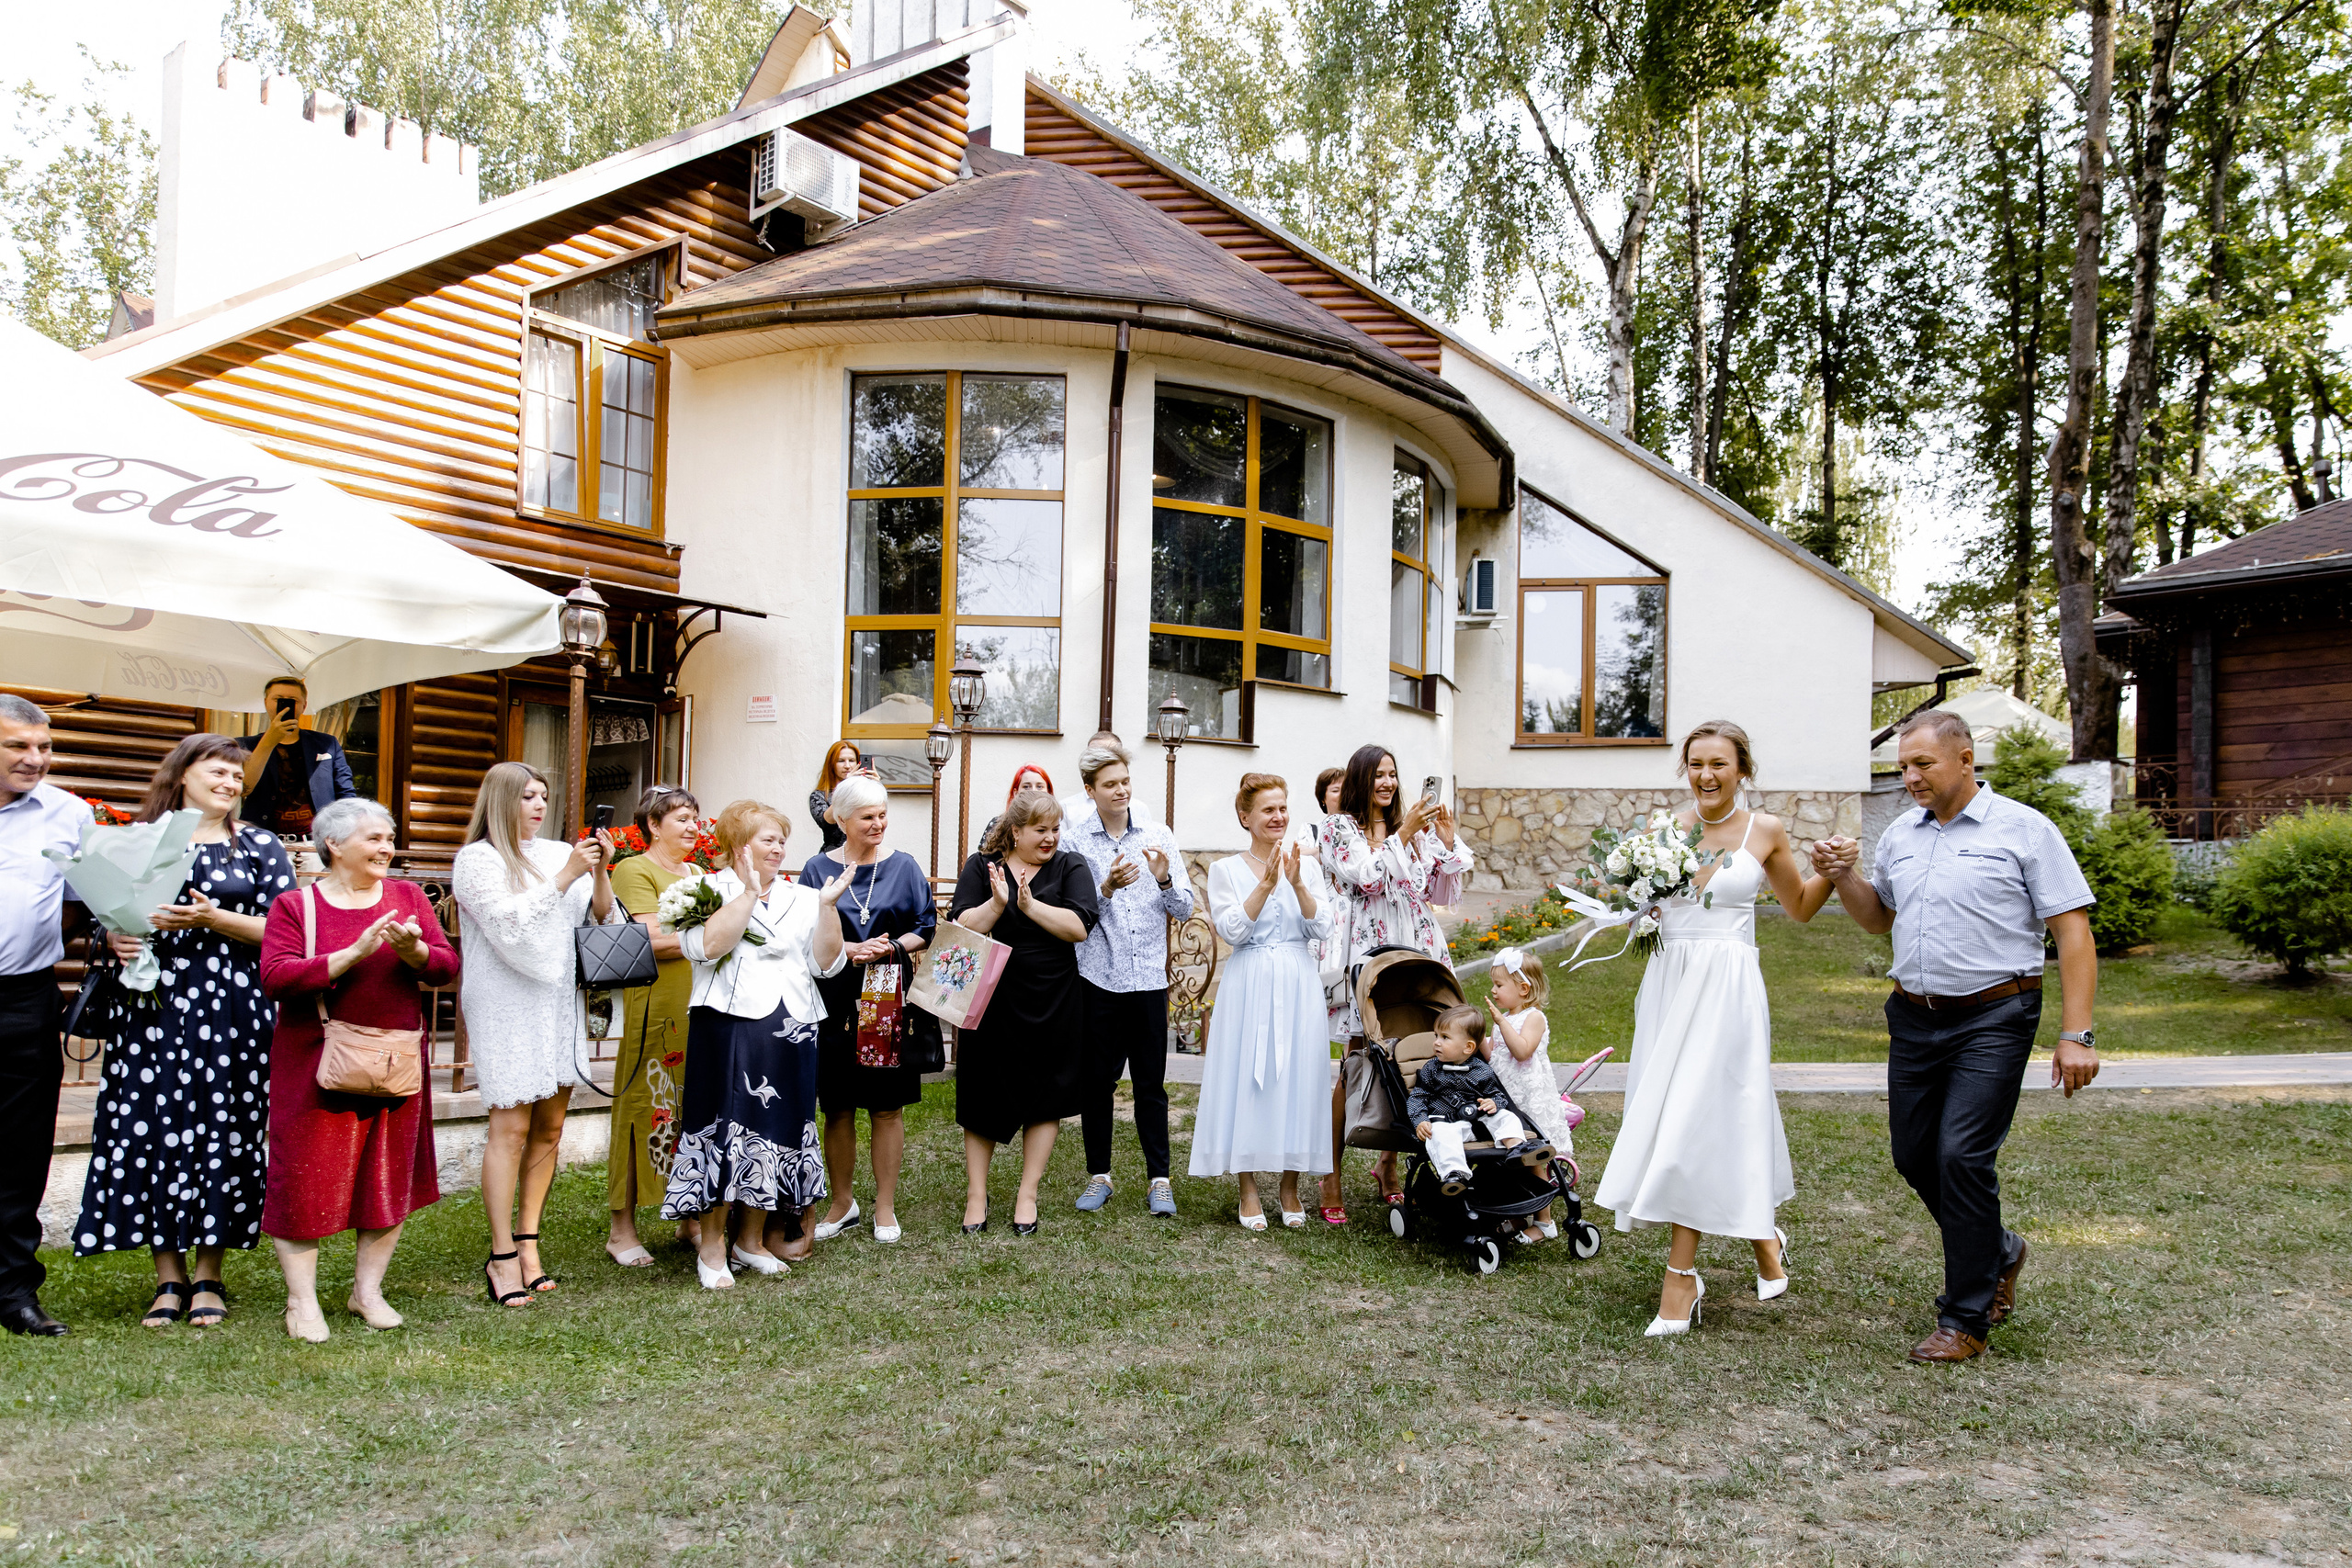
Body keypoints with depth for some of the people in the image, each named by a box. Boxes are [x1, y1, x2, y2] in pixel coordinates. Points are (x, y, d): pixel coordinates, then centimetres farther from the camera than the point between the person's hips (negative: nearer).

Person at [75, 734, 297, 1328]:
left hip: (231, 1009, -1)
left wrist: (213, 919, -14)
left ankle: (208, 1274, 14)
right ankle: (169, 1277, 12)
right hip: (152, 1006, 1)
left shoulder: (259, 846, 6)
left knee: (222, 1129, 1)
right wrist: (115, 938, -9)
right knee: (152, 1128, 0)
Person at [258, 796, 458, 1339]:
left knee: (390, 1175, 9)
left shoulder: (407, 896, 8)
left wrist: (412, 950, -19)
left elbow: (447, 966, 2)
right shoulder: (295, 906, -2)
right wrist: (354, 954, -23)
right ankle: (302, 1300, 12)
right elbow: (276, 978, -15)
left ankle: (367, 1290, 23)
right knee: (308, 1178, 0)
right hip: (317, 1064, -4)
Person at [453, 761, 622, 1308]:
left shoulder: (560, 853, 12)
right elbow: (509, 924, -14)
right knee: (511, 1127, -8)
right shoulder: (477, 859, -1)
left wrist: (599, 874, -7)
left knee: (550, 1127, 7)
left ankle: (529, 1241, 16)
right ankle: (502, 1256, -3)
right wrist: (565, 878, -17)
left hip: (560, 1003, 5)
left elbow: (606, 921, 9)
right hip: (507, 1006, -5)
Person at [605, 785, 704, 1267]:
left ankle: (692, 1219, 20)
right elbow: (651, 941, -14)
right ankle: (621, 1230, 6)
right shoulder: (635, 870, -2)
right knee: (645, 1112, -3)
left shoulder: (700, 875, 21)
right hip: (656, 1011, -7)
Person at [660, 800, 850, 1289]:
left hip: (790, 1032, 5)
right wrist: (748, 893, -16)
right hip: (729, 1028, -5)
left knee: (777, 1128, 8)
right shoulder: (711, 890, 1)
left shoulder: (801, 897, 14)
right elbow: (706, 947, -17)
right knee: (724, 1128, -4)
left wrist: (826, 906, -6)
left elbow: (827, 964, 5)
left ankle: (753, 1239, 23)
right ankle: (712, 1246, 9)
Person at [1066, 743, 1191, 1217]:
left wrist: (1164, 879, -13)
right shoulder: (1073, 841, 0)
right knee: (1096, 1080, 7)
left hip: (1148, 977, 1)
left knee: (1151, 1082, 5)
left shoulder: (1159, 837, 6)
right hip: (1096, 977, -1)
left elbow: (1184, 909, 5)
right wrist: (1105, 889, -22)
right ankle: (1098, 1175, 21)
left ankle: (1159, 1178, 14)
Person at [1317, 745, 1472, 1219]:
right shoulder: (1338, 828, 3)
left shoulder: (1414, 829, 17)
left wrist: (1446, 842, 3)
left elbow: (1443, 893, 16)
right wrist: (1403, 835, -14)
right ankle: (1331, 1175, 4)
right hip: (1365, 953, -5)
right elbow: (1366, 877, -13)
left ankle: (1389, 1163, 20)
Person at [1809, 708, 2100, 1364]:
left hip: (1992, 1020, -6)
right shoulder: (1901, 834, 12)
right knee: (1913, 1155, 9)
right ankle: (1997, 1252, 36)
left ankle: (1965, 1320, 3)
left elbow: (2073, 934, -7)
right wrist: (1844, 877, 4)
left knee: (1962, 1156, -11)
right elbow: (1878, 917, 25)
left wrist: (2076, 1035, -13)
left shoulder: (2024, 830, -5)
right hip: (1914, 1017, 6)